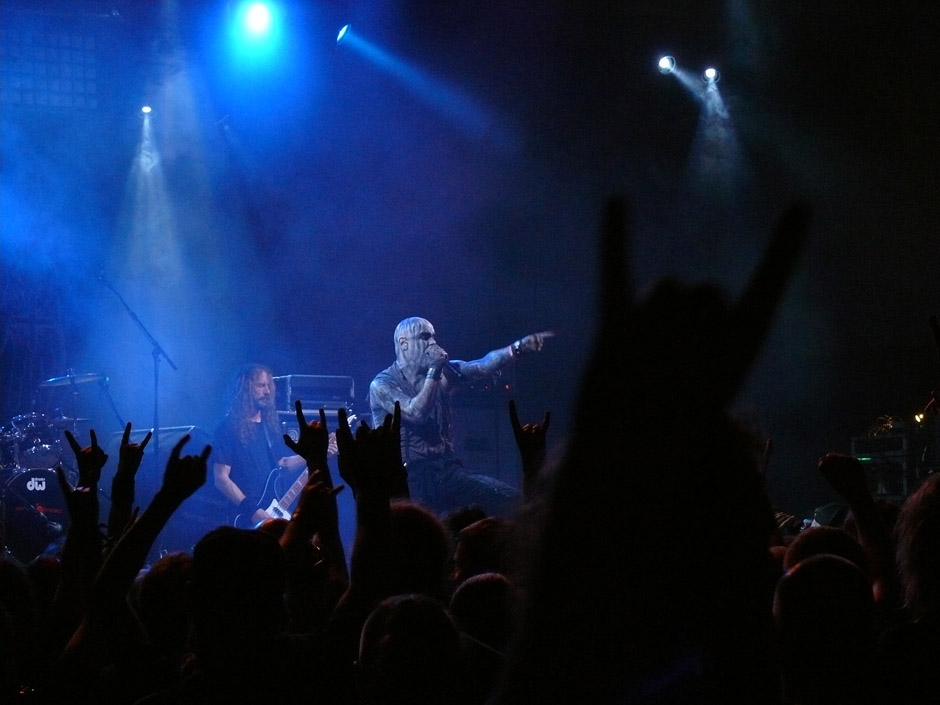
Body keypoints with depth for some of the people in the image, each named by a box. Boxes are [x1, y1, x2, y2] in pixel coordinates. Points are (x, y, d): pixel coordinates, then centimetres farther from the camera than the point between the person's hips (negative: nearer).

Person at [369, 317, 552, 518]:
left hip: (447, 470, 5)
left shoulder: (442, 371, 10)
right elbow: (416, 412, -21)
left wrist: (518, 348, -18)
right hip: (408, 477, -5)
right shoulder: (382, 385, -5)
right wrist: (433, 371, -15)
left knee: (511, 501, -11)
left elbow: (482, 366, -4)